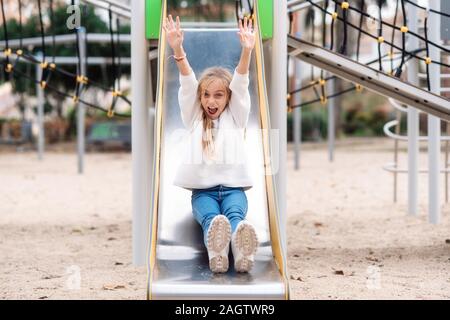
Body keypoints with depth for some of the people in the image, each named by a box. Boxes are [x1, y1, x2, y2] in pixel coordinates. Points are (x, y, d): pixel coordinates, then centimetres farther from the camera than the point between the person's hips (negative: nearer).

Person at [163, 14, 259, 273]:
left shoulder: (235, 117, 15)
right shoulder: (194, 119, 16)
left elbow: (240, 86, -1)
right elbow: (188, 85, 1)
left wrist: (246, 51, -18)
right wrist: (178, 50, -15)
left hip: (232, 186, 0)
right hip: (202, 189, 0)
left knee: (235, 214, -34)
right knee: (210, 216, -34)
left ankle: (242, 251, -68)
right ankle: (216, 252, -68)